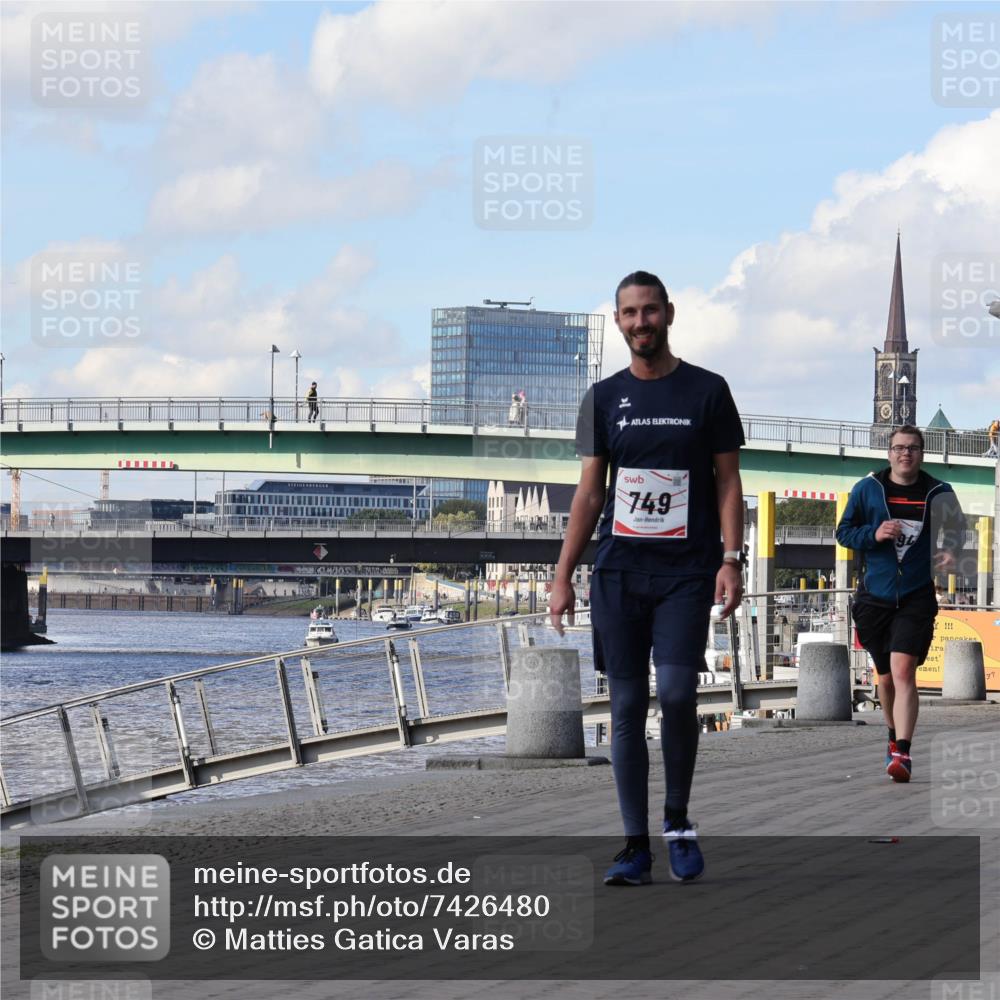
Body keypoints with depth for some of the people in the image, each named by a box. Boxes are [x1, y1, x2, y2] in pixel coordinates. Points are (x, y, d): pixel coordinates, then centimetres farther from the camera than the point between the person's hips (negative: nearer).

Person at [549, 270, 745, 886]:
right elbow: (589, 493, 12)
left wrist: (732, 560, -8)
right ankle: (636, 846, 5)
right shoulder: (604, 398, 11)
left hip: (686, 570, -2)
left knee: (677, 693, -14)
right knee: (627, 706, 1)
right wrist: (563, 575, 6)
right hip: (618, 571, 3)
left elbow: (728, 482, 4)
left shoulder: (707, 391, 4)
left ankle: (678, 822, 8)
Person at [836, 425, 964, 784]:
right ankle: (894, 737, 38)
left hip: (917, 597, -2)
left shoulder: (939, 493, 3)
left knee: (903, 671, -18)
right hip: (875, 596, 2)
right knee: (886, 677, 13)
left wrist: (949, 551, -2)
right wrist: (874, 534, -12)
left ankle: (903, 753, -21)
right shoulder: (867, 489, 3)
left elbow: (956, 530, 19)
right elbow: (844, 531, 7)